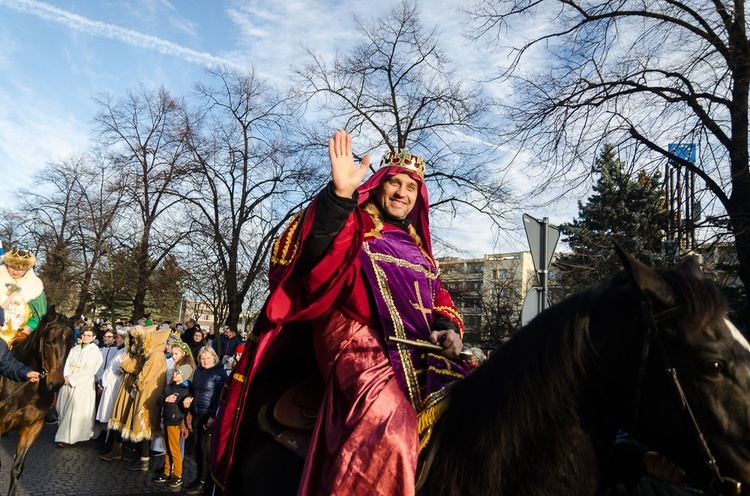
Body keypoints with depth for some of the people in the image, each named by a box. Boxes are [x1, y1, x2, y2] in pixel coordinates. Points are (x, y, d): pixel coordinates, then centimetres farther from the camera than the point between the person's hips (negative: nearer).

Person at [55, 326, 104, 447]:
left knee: (75, 410, -8)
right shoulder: (75, 349, 14)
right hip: (68, 382, 6)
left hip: (82, 386, -5)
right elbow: (67, 363, 8)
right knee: (64, 408, 5)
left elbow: (88, 370, -11)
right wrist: (66, 377, -10)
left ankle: (65, 437, -4)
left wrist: (71, 378, -11)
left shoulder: (95, 351, -4)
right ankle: (64, 434, 15)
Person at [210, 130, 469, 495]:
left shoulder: (418, 249, 27)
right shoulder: (353, 224, 8)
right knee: (388, 428, -33)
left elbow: (440, 299, 24)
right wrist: (340, 195, -25)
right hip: (361, 345, -6)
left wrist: (448, 329, 2)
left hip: (419, 353, 7)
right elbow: (311, 255, -12)